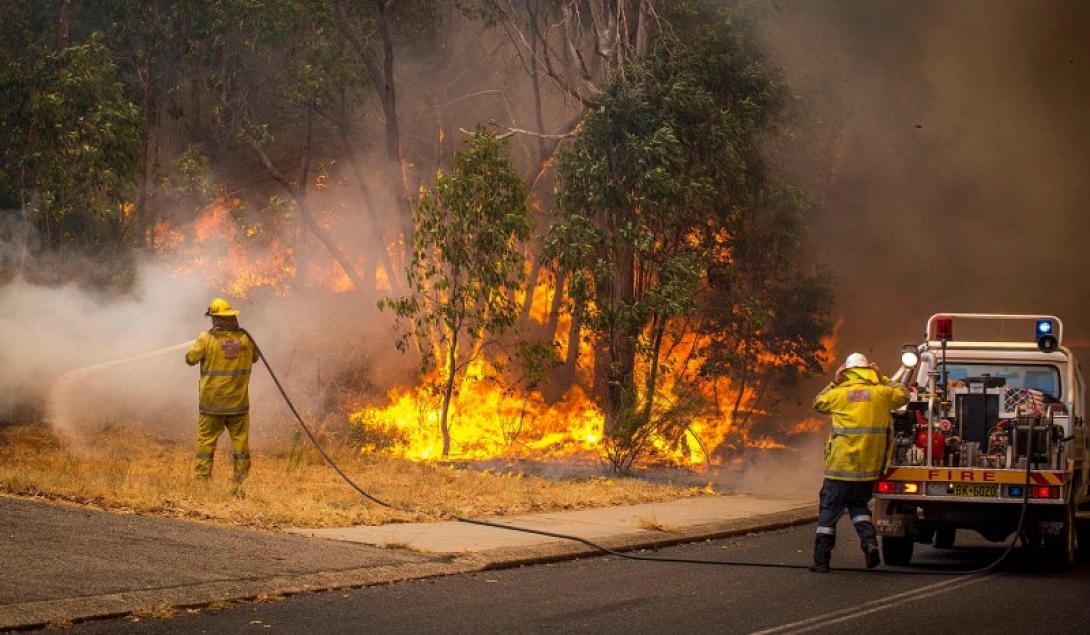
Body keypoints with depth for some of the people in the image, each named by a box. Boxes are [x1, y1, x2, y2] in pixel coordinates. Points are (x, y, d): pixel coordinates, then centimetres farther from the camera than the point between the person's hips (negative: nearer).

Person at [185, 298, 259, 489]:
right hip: (238, 402, 2)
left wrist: (198, 344, 16)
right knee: (240, 443, 8)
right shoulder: (245, 338, 0)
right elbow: (254, 357, 17)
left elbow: (190, 358, -1)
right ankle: (239, 485, 7)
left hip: (212, 403, -2)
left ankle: (202, 481, 2)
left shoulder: (207, 338, -10)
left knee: (206, 442, 5)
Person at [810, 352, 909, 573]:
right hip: (869, 468, 3)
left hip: (841, 466, -3)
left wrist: (834, 383, 19)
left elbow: (818, 403, 16)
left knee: (829, 511, 6)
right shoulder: (881, 393, 0)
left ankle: (821, 560, 6)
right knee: (859, 506, 22)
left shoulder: (839, 393, -4)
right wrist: (883, 378, 22)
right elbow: (903, 395, 20)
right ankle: (869, 542, -2)